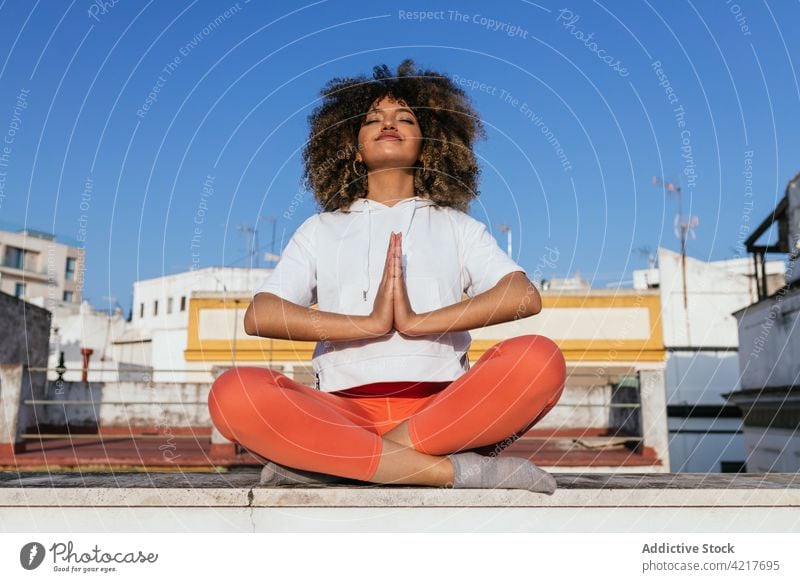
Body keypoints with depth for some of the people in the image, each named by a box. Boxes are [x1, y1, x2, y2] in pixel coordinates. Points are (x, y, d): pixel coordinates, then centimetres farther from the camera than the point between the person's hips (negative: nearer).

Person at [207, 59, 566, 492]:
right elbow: (260, 316, 3)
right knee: (233, 394, -27)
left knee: (539, 359, -28)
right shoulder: (320, 230, 20)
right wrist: (370, 324, -10)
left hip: (443, 409, 1)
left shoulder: (457, 226, 20)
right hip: (343, 412, 0)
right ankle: (450, 469, -27)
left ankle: (325, 462, -26)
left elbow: (525, 296, 0)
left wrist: (417, 322, -12)